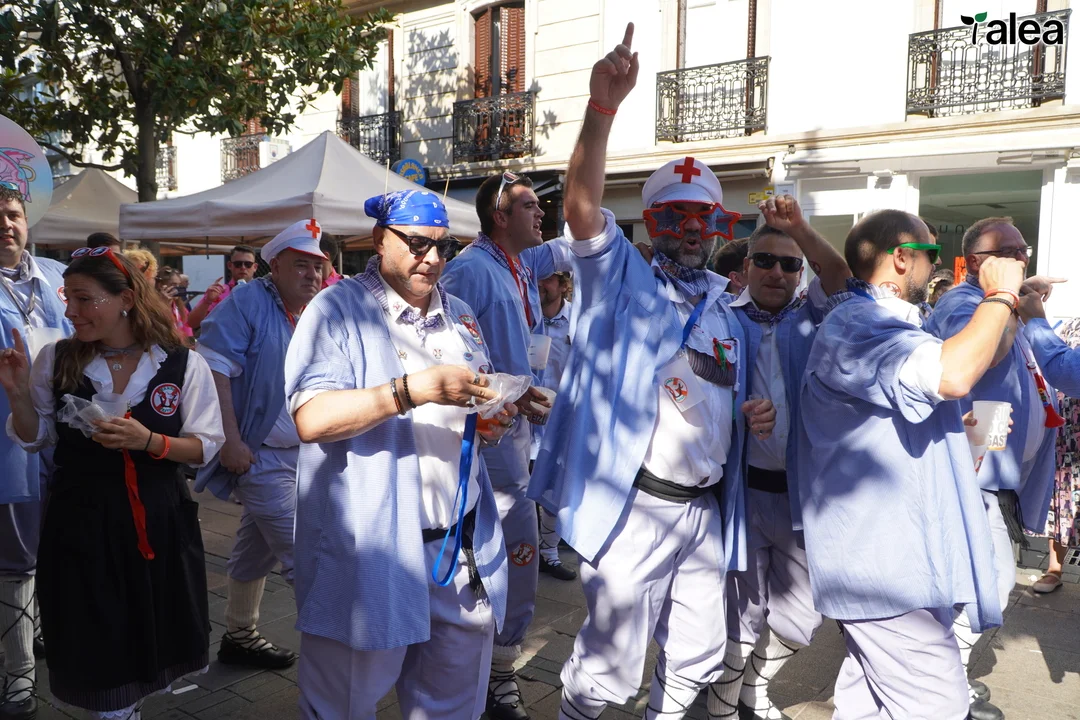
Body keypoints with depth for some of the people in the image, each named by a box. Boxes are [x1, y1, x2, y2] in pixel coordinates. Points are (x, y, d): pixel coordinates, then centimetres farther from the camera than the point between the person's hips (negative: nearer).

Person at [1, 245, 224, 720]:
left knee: (155, 642, 16)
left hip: (160, 522, 0)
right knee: (97, 653, 8)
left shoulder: (184, 364, -8)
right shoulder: (55, 360, -2)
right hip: (81, 525, 1)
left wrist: (148, 441, -22)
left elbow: (206, 446, -6)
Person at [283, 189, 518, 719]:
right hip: (368, 552, -5)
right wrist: (412, 390, -29)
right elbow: (311, 419, -19)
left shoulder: (459, 316, 14)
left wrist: (493, 420, 2)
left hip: (462, 546, 6)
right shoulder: (338, 310, -7)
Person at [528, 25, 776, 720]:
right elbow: (582, 205, -20)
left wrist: (756, 415, 2)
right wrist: (603, 107, -31)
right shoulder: (620, 278, -1)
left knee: (700, 659, 18)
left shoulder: (727, 312, 16)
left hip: (706, 511, 6)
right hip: (635, 506, -6)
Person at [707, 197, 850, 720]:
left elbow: (841, 279, -10)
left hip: (801, 490, 4)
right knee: (743, 614, 7)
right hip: (742, 487, -3)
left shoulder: (810, 320, 8)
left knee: (802, 613, 16)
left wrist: (800, 228, -22)